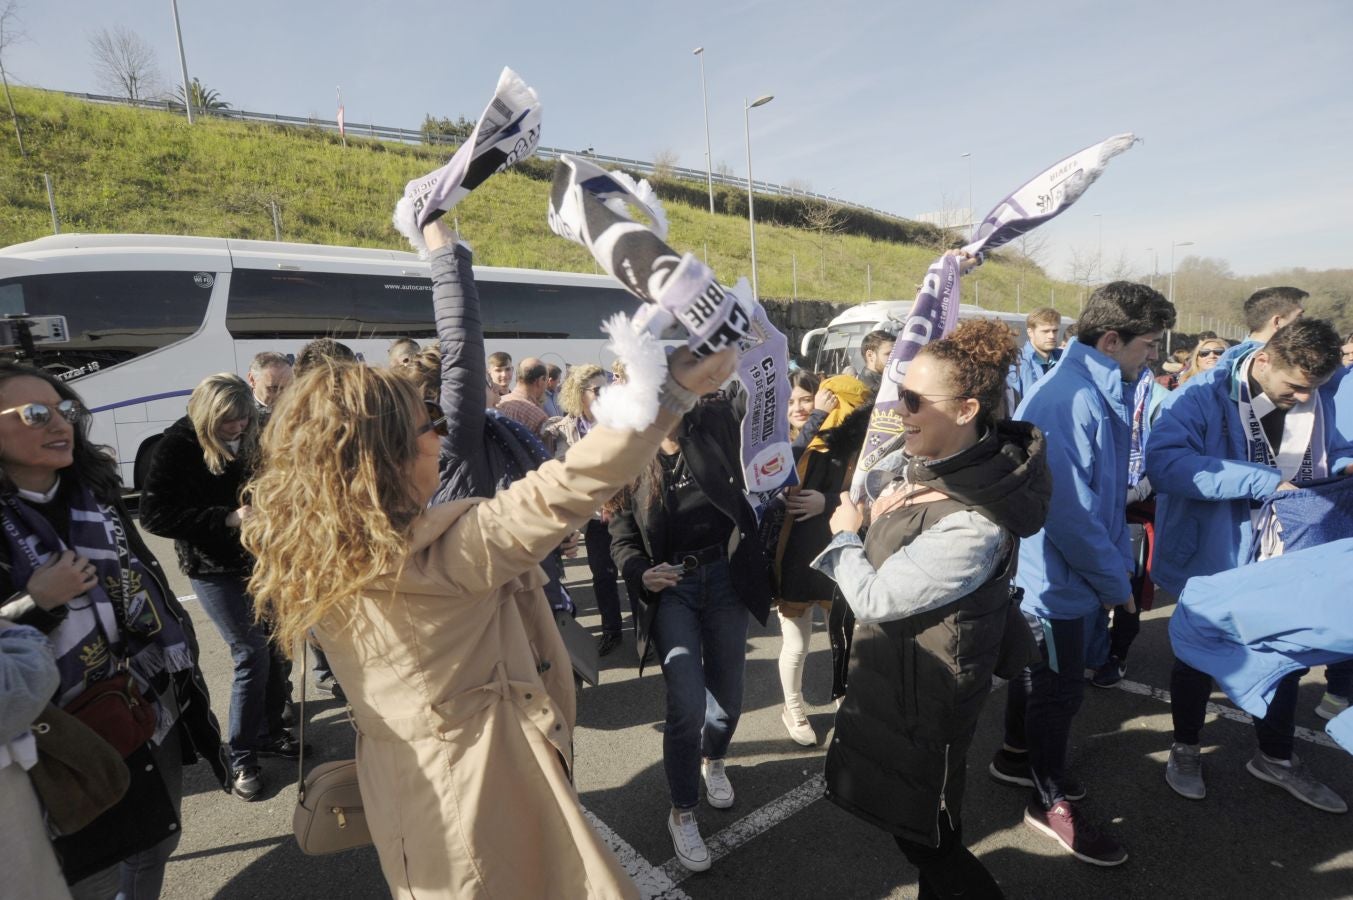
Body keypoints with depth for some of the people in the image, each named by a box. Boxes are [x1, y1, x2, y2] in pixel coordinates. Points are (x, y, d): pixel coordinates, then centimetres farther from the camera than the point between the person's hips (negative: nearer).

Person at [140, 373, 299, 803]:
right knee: (252, 655, -4)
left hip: (256, 556, 5)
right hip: (214, 568, -5)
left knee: (278, 648, 10)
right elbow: (154, 515, -17)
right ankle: (242, 759, 14)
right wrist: (228, 518, -25)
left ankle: (269, 731, 31)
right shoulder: (178, 445, -14)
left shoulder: (249, 437, -1)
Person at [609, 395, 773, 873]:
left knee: (727, 701, 13)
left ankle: (712, 760, 48)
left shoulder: (716, 423, -5)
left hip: (724, 579, 2)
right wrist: (641, 574, -16)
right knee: (688, 704, -10)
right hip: (670, 589, -1)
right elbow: (622, 538, -2)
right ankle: (682, 812, 16)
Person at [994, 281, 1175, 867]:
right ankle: (1051, 804, 26)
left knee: (1039, 671, 24)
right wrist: (1115, 581, -15)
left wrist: (1121, 564, 10)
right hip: (1055, 575, -9)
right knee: (1060, 687, 6)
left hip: (1049, 571, 9)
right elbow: (1069, 511, -28)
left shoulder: (1098, 394, 6)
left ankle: (1017, 756, 44)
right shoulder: (1071, 400, -27)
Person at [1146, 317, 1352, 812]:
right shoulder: (1202, 397, -22)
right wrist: (1263, 480, -37)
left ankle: (1276, 756, 43)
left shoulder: (1312, 402, -1)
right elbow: (1163, 462, -36)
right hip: (1213, 557, -6)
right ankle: (1185, 747, 36)